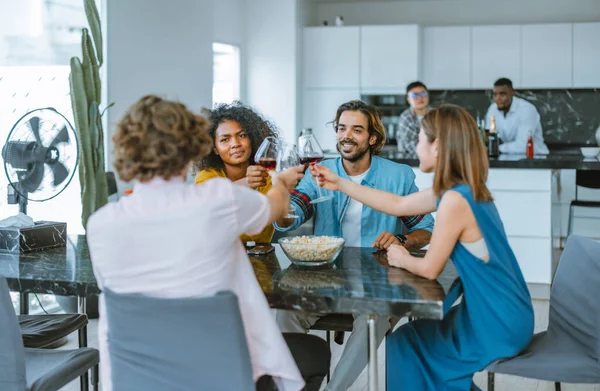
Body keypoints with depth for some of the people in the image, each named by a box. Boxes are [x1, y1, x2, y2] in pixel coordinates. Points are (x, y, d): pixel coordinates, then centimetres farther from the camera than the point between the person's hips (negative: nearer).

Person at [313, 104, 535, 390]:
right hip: (505, 313, 8)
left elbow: (430, 269, -18)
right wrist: (340, 183, 16)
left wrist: (403, 260, 4)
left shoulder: (454, 200, -25)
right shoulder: (461, 190, 5)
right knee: (414, 334, 23)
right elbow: (398, 205, 14)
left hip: (499, 324, -8)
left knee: (403, 345, 11)